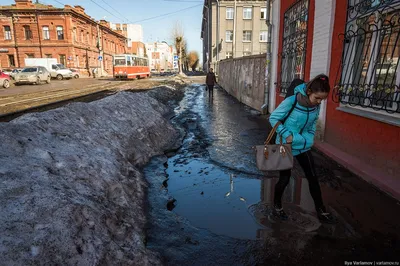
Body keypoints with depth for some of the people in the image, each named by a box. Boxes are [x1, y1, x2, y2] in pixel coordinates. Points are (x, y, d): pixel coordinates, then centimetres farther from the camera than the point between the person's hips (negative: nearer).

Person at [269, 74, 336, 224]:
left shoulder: (316, 106, -7)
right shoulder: (291, 102, -24)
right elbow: (273, 118, -14)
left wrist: (309, 138, 0)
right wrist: (286, 134, -21)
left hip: (303, 146, 6)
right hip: (286, 146, -5)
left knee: (313, 178, 10)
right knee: (285, 178, 6)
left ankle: (321, 211, 25)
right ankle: (277, 207, 31)